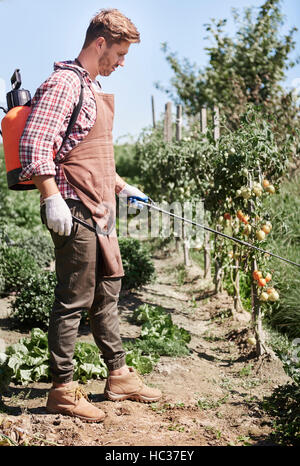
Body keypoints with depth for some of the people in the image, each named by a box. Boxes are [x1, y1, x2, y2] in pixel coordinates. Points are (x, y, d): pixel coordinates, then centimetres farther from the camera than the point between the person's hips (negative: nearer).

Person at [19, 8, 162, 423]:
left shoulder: (94, 89, 19)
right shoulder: (63, 84, -11)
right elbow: (34, 144, -21)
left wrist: (121, 186, 27)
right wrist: (52, 197, -26)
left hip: (100, 211, 10)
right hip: (74, 212, -10)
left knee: (107, 292, 15)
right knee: (74, 300, -3)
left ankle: (119, 376, 27)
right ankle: (62, 389, 9)